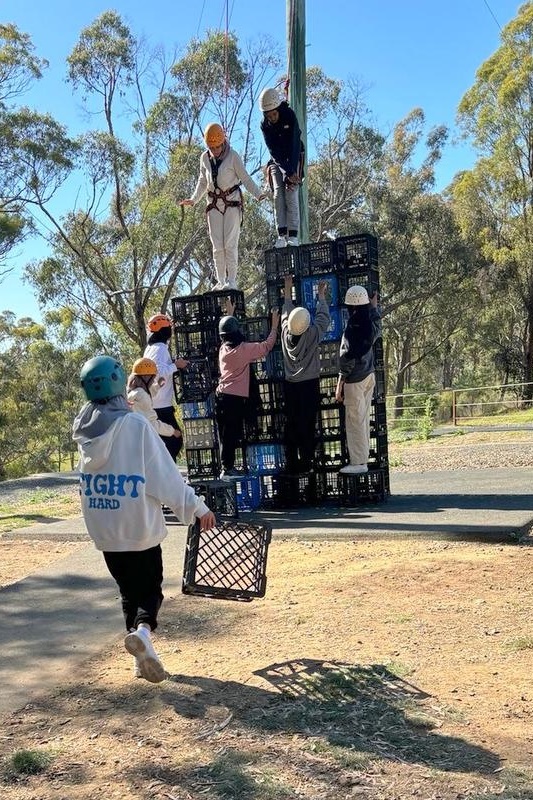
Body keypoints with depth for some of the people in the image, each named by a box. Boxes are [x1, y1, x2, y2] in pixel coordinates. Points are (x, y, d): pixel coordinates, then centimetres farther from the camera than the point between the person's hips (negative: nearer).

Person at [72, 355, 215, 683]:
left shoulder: (84, 428, 0)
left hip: (102, 529, 5)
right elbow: (165, 475, -15)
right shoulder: (136, 425, -16)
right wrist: (197, 508, -6)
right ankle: (143, 630, -18)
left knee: (129, 589, 18)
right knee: (150, 588, 9)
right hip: (139, 527, -5)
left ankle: (143, 657, 19)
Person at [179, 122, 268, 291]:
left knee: (230, 243, -10)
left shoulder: (233, 156, -5)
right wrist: (193, 200, 13)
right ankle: (221, 281, 6)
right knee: (217, 246, 1)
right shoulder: (205, 158, 8)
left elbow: (245, 179, -1)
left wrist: (258, 195, -12)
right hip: (214, 204, 4)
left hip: (232, 202, -4)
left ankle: (231, 281, -7)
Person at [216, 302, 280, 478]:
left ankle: (227, 466, 12)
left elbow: (228, 335, 30)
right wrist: (274, 326, 9)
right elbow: (266, 346, -2)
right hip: (236, 398, -6)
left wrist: (230, 315, 41)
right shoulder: (244, 349, -9)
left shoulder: (223, 348, 8)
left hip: (221, 395, 6)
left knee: (225, 434, 9)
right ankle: (227, 468, -4)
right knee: (232, 434, -4)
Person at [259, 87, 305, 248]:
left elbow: (294, 145, -24)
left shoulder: (290, 116, -19)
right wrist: (288, 173, -29)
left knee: (291, 192, -18)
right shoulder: (265, 125, -13)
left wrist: (292, 171, -32)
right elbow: (274, 151, -19)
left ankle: (293, 236, -23)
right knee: (278, 193, -14)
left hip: (294, 159, -2)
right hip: (277, 161, 2)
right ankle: (281, 235, -20)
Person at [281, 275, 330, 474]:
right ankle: (306, 463, -2)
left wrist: (287, 289, 25)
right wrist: (321, 294, 15)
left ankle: (291, 465, 6)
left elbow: (286, 313, 13)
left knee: (291, 425, 5)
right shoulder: (312, 335, -13)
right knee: (307, 425, -2)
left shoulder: (286, 332, -4)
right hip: (310, 384, -4)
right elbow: (322, 316, 2)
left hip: (290, 385, 4)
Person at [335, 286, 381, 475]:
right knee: (364, 419, 14)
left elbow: (347, 359, -18)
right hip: (369, 376, 8)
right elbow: (377, 331, 27)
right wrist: (374, 307, 36)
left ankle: (358, 462, 2)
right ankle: (363, 457, 21)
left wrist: (339, 385, -12)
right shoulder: (370, 323, 1)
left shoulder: (352, 328, -20)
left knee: (355, 421, -2)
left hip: (355, 380, -8)